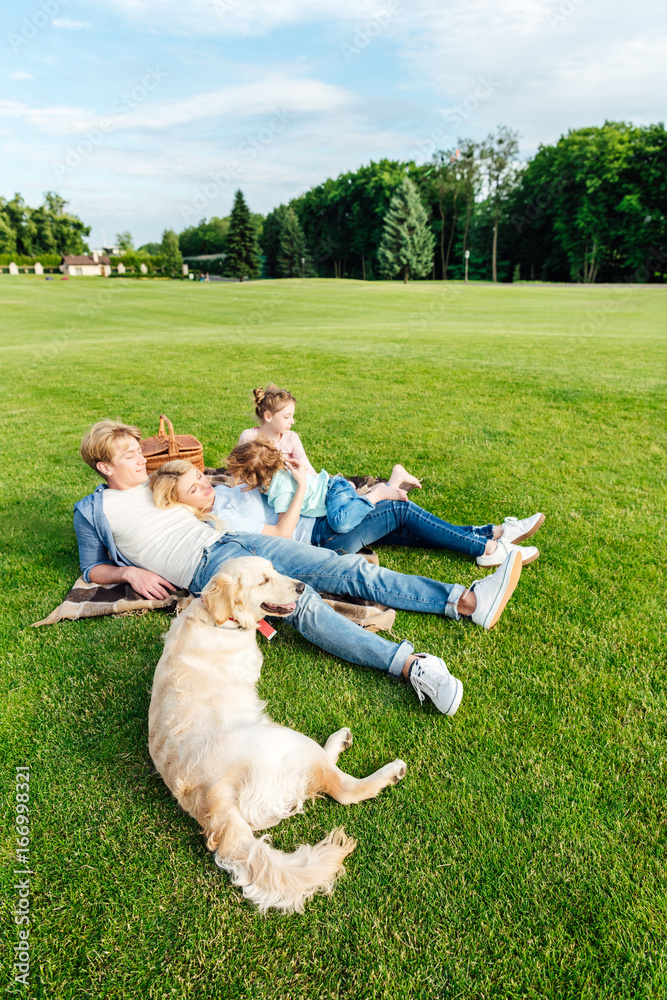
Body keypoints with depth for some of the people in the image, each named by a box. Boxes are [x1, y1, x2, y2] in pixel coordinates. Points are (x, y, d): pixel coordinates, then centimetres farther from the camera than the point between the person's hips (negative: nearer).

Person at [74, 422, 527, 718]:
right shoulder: (92, 511, 10)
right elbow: (92, 568, 13)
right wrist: (131, 573, -3)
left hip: (234, 538, 6)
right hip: (206, 568, -5)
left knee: (347, 568, -11)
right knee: (300, 600, -33)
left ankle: (468, 601, -16)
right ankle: (411, 665, -45)